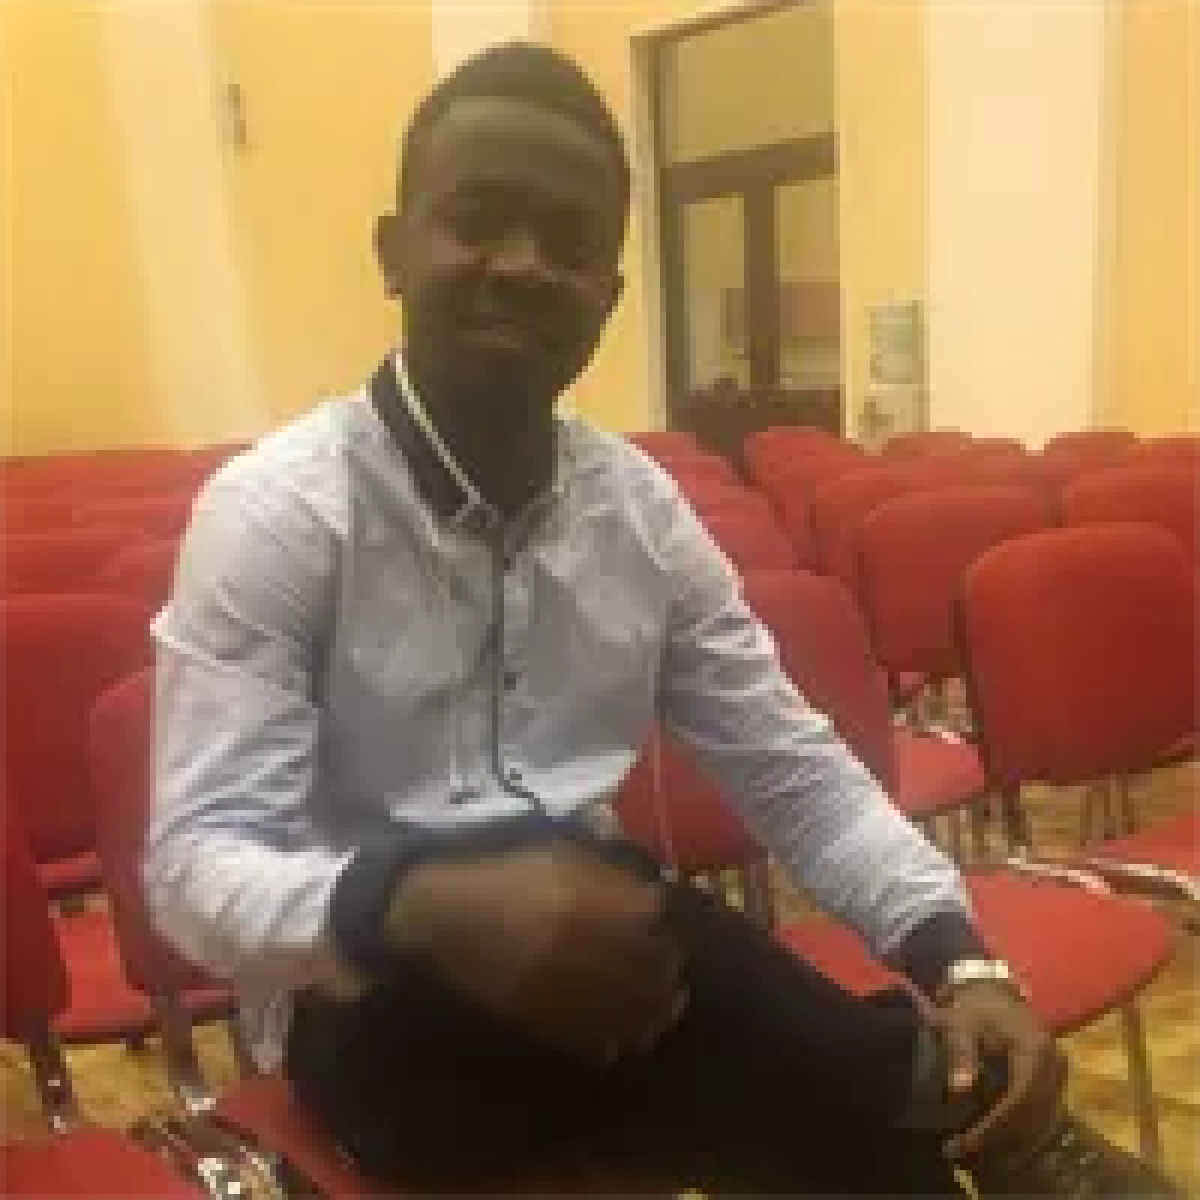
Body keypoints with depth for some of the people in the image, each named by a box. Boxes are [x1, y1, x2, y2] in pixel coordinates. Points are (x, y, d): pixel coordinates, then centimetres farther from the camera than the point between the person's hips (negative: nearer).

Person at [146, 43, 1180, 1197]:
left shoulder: (640, 503, 1)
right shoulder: (273, 510, -13)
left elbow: (798, 775, 3)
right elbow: (198, 863, -18)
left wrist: (962, 961, -14)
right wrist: (423, 906, -39)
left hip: (586, 961, 4)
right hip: (377, 1005, -3)